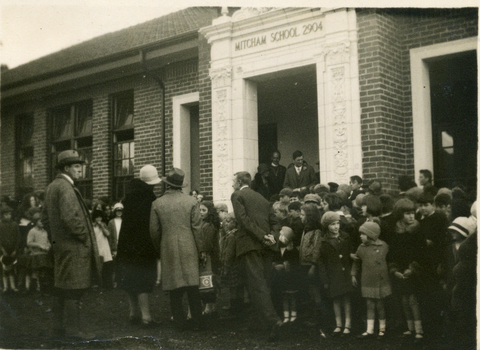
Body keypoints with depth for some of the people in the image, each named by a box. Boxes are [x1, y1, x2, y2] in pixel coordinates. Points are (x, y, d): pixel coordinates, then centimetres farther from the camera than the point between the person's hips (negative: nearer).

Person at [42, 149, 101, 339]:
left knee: (61, 288, 15)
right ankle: (73, 328, 2)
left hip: (60, 245, 10)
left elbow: (45, 217, 20)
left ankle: (58, 325, 23)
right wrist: (84, 236, -15)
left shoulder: (52, 186, 14)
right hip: (73, 246, -10)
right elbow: (70, 217, -26)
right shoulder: (66, 188, -16)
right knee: (74, 288, -4)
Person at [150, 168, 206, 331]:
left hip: (169, 250, 0)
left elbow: (154, 231, 3)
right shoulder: (192, 201, -2)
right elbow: (197, 228, -3)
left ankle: (180, 323, 9)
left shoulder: (157, 203, 0)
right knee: (193, 288, 6)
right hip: (189, 249, 0)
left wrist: (159, 250, 17)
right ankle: (197, 322, 8)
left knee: (175, 290, 7)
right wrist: (201, 251, 4)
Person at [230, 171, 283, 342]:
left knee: (257, 284, -11)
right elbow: (274, 221, 15)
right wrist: (272, 236, -1)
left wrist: (262, 236, -14)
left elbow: (243, 219, -11)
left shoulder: (237, 195, 3)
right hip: (265, 247, 7)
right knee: (262, 282, 13)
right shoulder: (262, 198, 22)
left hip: (250, 244, -7)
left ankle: (272, 319, -24)